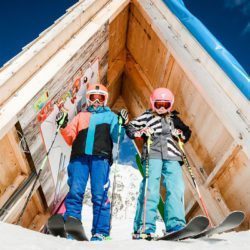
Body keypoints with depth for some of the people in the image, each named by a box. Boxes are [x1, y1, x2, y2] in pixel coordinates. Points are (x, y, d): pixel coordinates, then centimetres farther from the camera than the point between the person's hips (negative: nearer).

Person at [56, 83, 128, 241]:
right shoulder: (81, 116, 29)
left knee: (100, 195, -7)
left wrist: (121, 125, -6)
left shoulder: (110, 116, 23)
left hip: (100, 157, -2)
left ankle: (100, 232, -5)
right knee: (75, 191, -9)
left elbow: (116, 139, 9)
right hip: (79, 156, 2)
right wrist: (64, 127, 5)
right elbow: (71, 139, 20)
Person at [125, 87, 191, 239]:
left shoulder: (175, 119, 22)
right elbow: (130, 129, 10)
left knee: (176, 189, -8)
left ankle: (176, 226, -5)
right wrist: (141, 131, -8)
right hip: (152, 156, -3)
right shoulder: (147, 116, 13)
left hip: (172, 157, 3)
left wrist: (181, 134, 9)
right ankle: (145, 227, -10)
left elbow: (187, 132, 31)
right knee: (150, 189, -11)